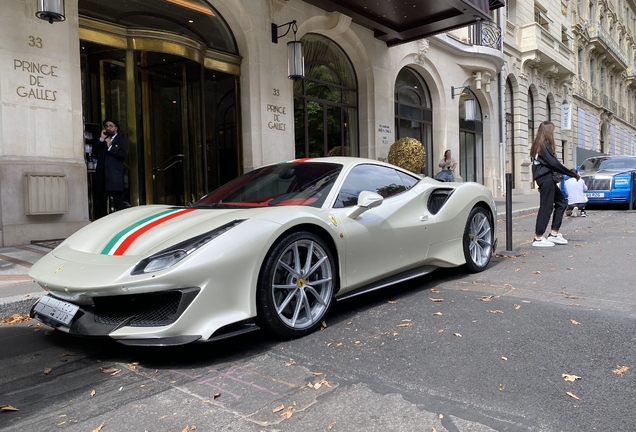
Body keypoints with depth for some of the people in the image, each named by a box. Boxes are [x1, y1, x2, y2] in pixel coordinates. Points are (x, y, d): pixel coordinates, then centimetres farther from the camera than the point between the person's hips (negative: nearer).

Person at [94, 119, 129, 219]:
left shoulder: (121, 140, 9)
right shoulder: (102, 140, 23)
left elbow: (124, 154, -7)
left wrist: (110, 147, -7)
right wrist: (101, 139, 4)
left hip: (115, 177, -5)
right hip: (102, 176, 5)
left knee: (119, 203, -10)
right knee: (100, 202, 8)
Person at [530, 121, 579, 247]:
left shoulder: (538, 145, 17)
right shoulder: (544, 145, -12)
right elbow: (554, 163, -17)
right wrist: (574, 174, -11)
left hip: (545, 178, 10)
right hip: (545, 179, -10)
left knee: (561, 202, 13)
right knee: (546, 207, -6)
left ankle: (554, 234, 15)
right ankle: (538, 238, -1)